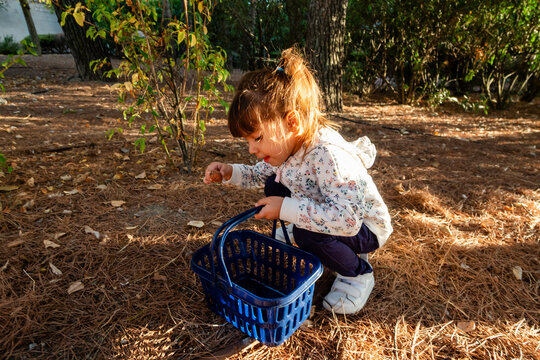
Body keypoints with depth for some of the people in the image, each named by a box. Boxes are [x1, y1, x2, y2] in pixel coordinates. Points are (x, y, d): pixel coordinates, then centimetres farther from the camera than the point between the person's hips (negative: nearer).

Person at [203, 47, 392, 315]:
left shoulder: (328, 155, -39)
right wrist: (230, 173, -12)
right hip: (329, 216, 7)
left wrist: (286, 209, -39)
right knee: (274, 187, 0)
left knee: (308, 234, -34)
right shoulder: (286, 145, -12)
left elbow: (347, 219, -45)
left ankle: (359, 274, -3)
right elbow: (261, 173, 7)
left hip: (365, 228, -7)